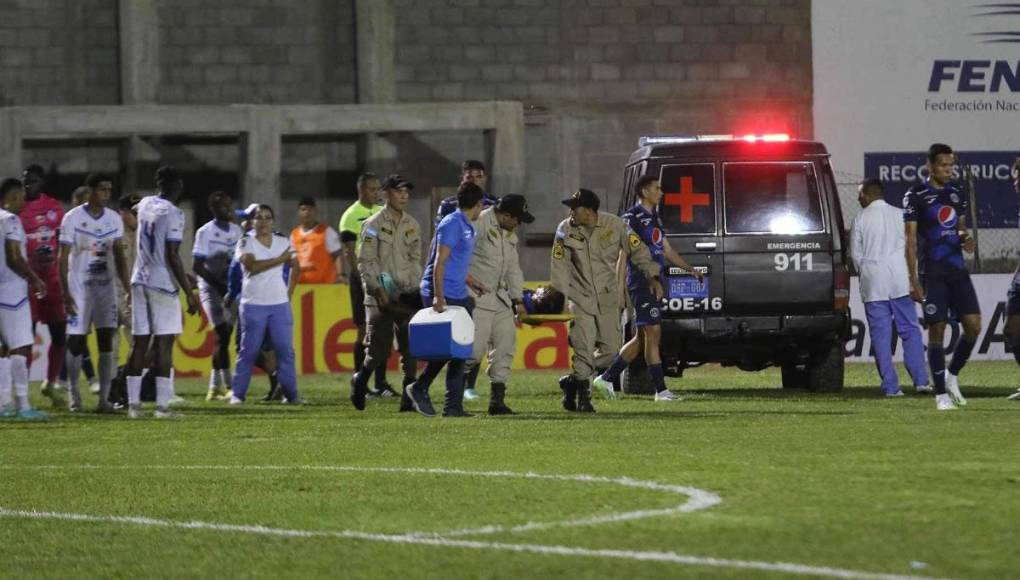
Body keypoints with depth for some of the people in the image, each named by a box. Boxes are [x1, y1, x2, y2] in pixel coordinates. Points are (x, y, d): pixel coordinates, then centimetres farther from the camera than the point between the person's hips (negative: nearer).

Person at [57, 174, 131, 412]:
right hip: (79, 288, -3)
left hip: (106, 287, 3)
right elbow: (63, 258, -6)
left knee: (106, 341, -2)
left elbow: (119, 256, 10)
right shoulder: (73, 219, -6)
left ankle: (104, 398, -1)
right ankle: (74, 396, 12)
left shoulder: (114, 219, 6)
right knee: (76, 342, 0)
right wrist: (65, 293, -12)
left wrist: (128, 286, 1)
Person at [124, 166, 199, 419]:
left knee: (139, 343, 7)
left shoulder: (145, 205, 8)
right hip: (162, 284, -6)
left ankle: (133, 403, 5)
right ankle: (163, 405, -7)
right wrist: (189, 292, -12)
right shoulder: (173, 214, -12)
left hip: (140, 281, 6)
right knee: (164, 344, -4)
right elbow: (173, 257, -15)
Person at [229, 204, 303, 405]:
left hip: (280, 305, 3)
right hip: (253, 305, -3)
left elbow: (295, 267, 23)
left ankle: (291, 393, 1)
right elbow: (252, 266, -20)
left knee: (285, 349, -2)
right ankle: (237, 394, 4)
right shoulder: (245, 243, -3)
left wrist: (289, 292, 14)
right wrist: (280, 259, -18)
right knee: (249, 351, -2)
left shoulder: (283, 242, 10)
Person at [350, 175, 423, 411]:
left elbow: (415, 260, 15)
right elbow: (365, 262, -7)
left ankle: (409, 398, 2)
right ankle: (360, 381, 21)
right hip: (381, 299, -4)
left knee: (410, 349, -2)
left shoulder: (412, 226, 13)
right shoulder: (374, 225, -3)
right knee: (379, 351, -6)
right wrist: (379, 291, -15)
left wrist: (414, 289, 1)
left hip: (407, 296, 4)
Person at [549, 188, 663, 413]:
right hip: (580, 297, -2)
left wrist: (653, 277, -11)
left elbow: (638, 251, -2)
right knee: (583, 349, -8)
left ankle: (573, 382, 20)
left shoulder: (615, 225, -9)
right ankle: (583, 395, 7)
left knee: (611, 349, 2)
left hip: (607, 297, 2)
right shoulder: (566, 230, -8)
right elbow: (559, 265, -6)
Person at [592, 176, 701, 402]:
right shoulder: (632, 218, -9)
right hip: (641, 281, -10)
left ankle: (607, 378, 17)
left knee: (642, 338, 11)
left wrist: (691, 269, 20)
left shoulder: (653, 218, 20)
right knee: (653, 334, -9)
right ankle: (661, 390, -9)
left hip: (655, 283, 10)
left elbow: (667, 251, 27)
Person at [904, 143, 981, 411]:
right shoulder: (916, 196, -4)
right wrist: (914, 280, -11)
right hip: (932, 273, -5)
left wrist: (966, 240, -1)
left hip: (957, 268, 5)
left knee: (974, 325, -4)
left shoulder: (957, 193, 12)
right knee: (936, 329, -4)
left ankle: (952, 375, 17)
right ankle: (941, 394, 4)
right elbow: (910, 240, -5)